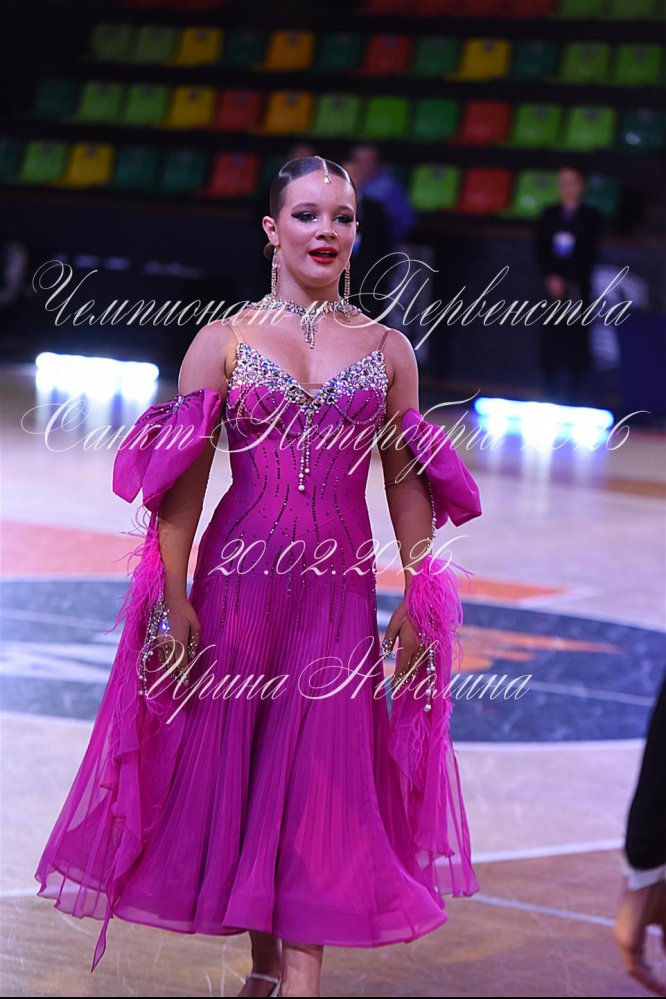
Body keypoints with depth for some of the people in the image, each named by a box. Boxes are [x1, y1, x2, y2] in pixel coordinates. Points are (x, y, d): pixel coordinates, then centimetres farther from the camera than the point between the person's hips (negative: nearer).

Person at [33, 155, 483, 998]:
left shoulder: (388, 350, 5)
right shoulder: (223, 341, 0)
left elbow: (408, 482, 8)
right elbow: (181, 481, -3)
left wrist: (419, 602, 4)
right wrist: (174, 601, -8)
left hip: (339, 589, 1)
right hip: (238, 579, -1)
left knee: (321, 775, -1)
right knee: (231, 763, 6)